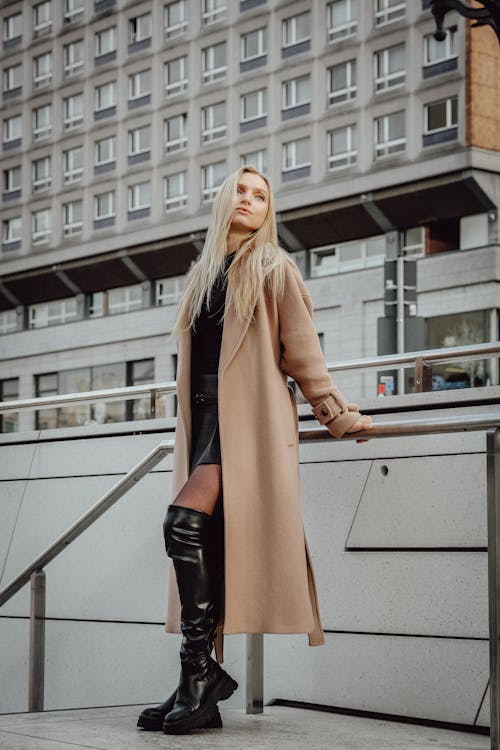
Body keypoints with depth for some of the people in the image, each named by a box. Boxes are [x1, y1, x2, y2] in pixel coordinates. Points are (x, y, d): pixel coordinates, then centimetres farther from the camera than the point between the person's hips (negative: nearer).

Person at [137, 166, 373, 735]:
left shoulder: (274, 268, 5)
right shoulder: (203, 274, 23)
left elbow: (302, 351, 5)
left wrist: (338, 416, 3)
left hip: (249, 416, -6)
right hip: (204, 418, 6)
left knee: (185, 522, -24)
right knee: (205, 545, -1)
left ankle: (200, 672, -20)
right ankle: (202, 692, -1)